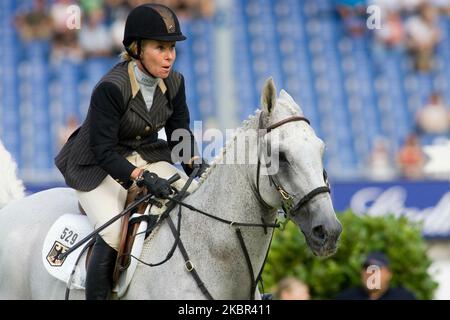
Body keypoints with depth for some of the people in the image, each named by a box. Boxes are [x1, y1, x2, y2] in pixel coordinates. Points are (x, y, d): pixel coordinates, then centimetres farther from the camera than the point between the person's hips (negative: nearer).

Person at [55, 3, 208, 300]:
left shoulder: (174, 83, -5)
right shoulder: (110, 88, -26)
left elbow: (180, 135, 5)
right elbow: (103, 152, -25)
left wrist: (195, 164, -16)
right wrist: (143, 178, -37)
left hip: (147, 156, 6)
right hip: (98, 166, -6)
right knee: (114, 232, -29)